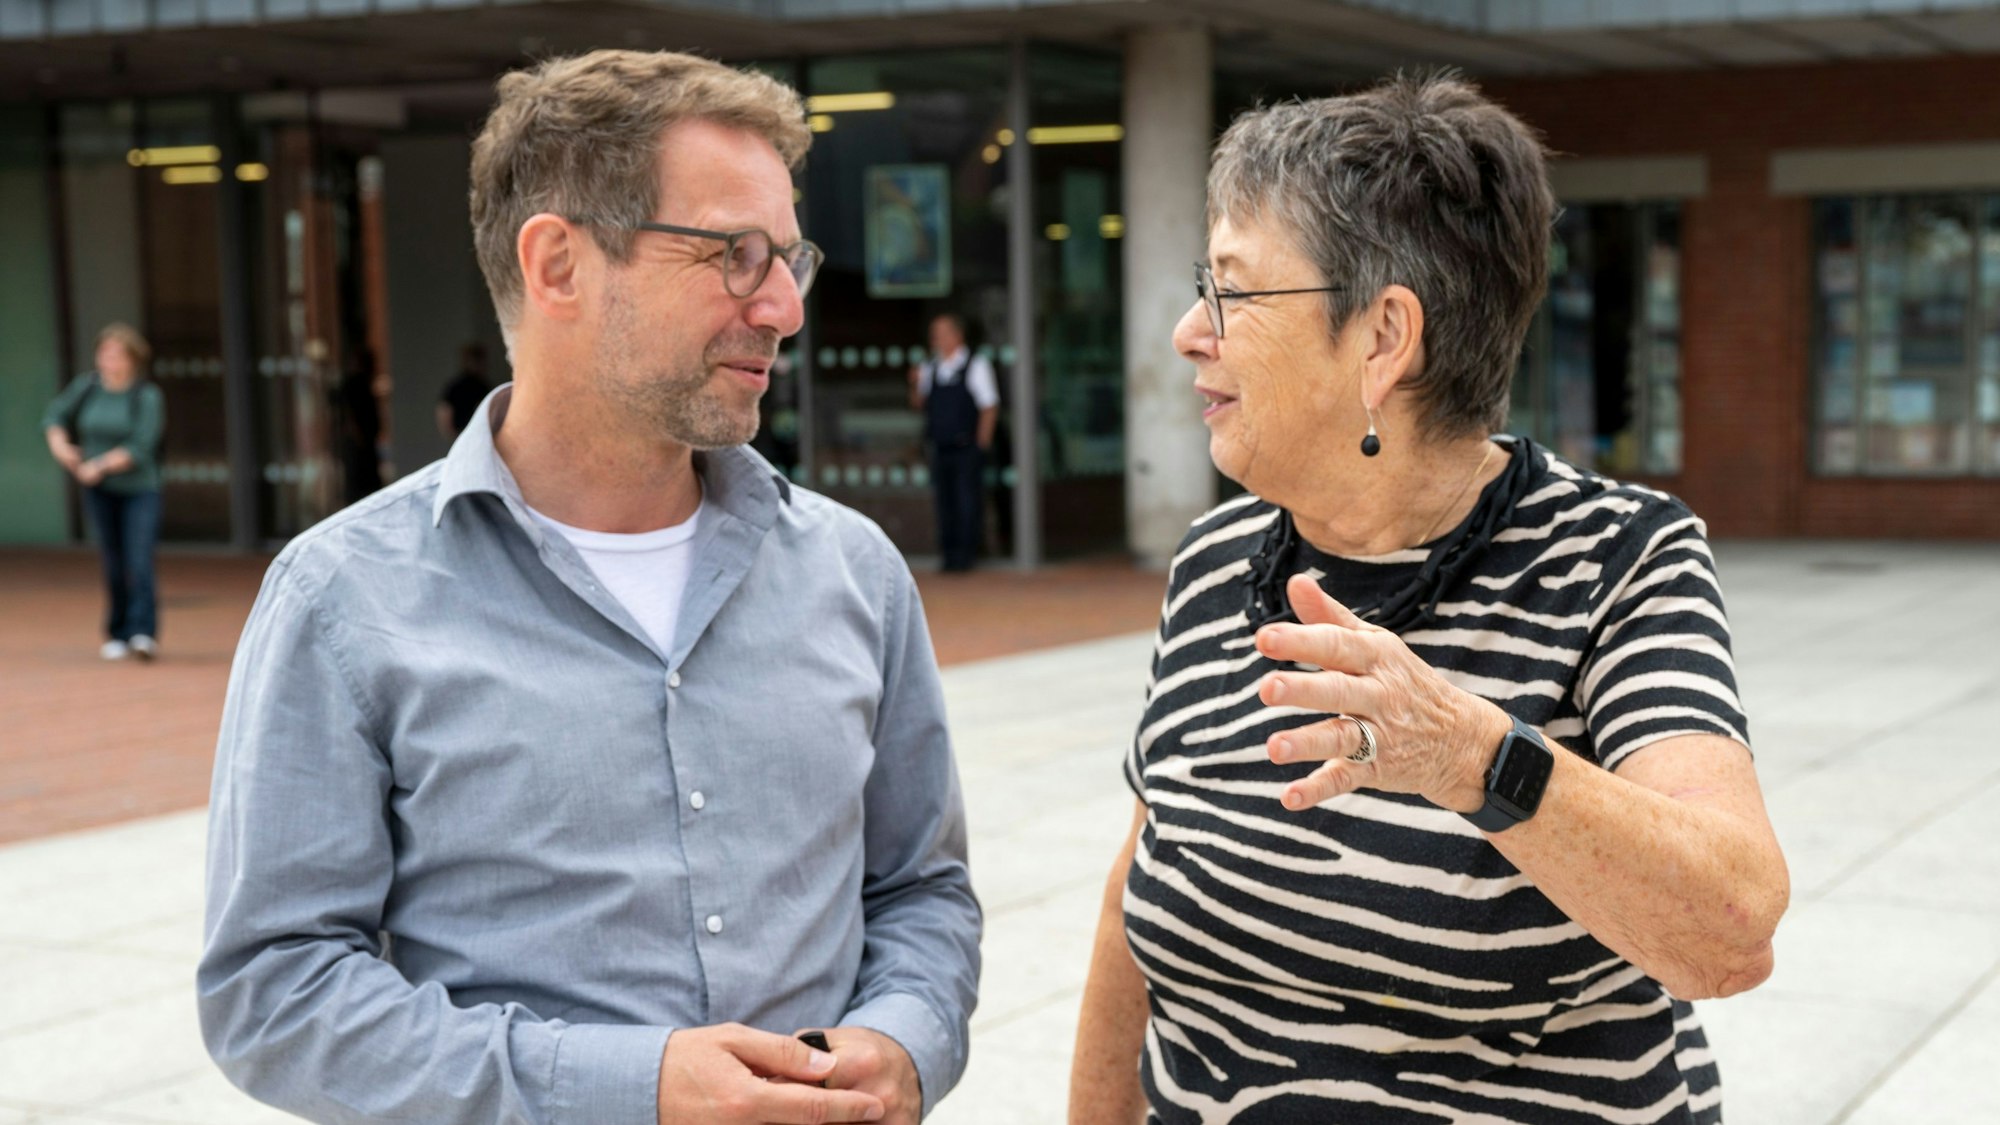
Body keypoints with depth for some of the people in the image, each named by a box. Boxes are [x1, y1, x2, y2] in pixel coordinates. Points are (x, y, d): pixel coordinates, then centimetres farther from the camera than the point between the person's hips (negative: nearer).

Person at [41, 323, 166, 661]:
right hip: (100, 492, 3)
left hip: (139, 490, -3)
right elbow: (54, 416, 12)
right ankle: (117, 635, 16)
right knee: (113, 566, 7)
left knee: (140, 564, -14)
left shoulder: (147, 396, -10)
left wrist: (100, 465, -19)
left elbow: (140, 447, -17)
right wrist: (60, 445, -6)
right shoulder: (87, 386, 2)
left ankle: (144, 633, -17)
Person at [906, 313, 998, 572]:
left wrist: (981, 443, -7)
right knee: (944, 501, 7)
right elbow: (918, 404, 15)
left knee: (967, 502, -4)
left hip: (967, 449, -5)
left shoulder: (976, 366, -2)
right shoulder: (929, 368, 10)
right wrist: (916, 385, -6)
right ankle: (949, 554, 14)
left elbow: (989, 407, -3)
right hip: (940, 448, 5)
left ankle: (965, 555, 2)